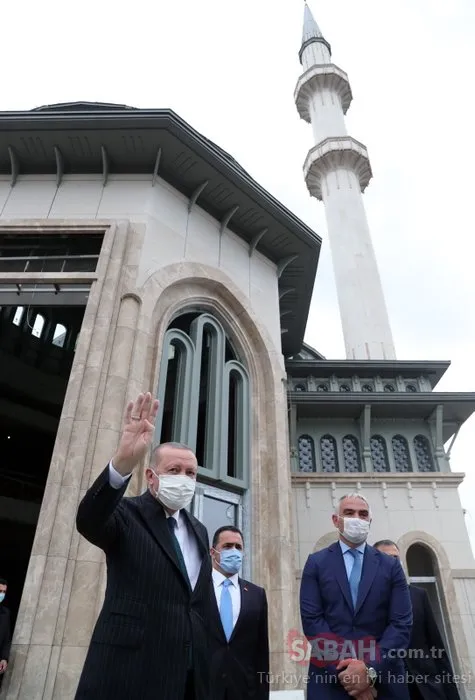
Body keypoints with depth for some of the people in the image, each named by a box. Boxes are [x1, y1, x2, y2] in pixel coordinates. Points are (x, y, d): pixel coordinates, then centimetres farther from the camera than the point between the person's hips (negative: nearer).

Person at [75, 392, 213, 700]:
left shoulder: (199, 530, 13)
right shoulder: (128, 514, -6)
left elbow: (203, 602, 16)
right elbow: (88, 520, -29)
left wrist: (207, 661, 9)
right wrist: (122, 463, -46)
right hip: (129, 668, -5)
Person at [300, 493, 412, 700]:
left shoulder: (391, 566, 3)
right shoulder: (316, 562, 0)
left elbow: (402, 623, -5)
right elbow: (311, 619, -7)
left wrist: (371, 669, -16)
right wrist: (344, 671, -16)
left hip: (383, 678, 1)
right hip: (330, 679, -1)